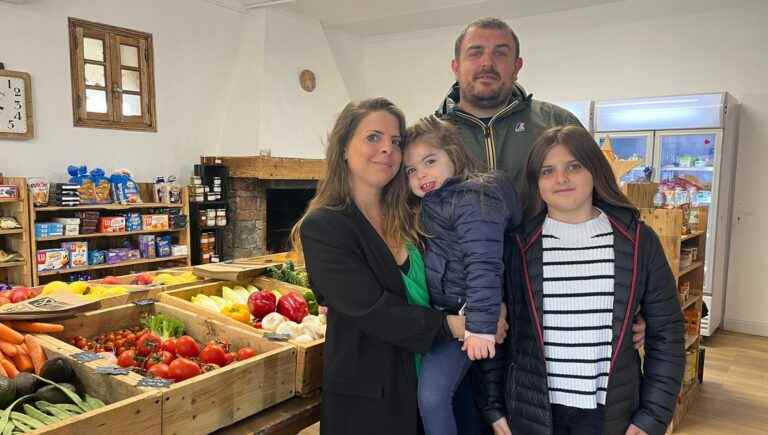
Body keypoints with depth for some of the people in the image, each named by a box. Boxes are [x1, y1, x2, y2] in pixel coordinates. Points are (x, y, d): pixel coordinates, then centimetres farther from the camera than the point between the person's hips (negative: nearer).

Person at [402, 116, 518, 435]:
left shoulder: (472, 199, -18)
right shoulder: (429, 205, 12)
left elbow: (483, 265, -25)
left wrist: (481, 325, -27)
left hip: (464, 315, -9)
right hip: (441, 312, 9)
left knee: (432, 395, -11)